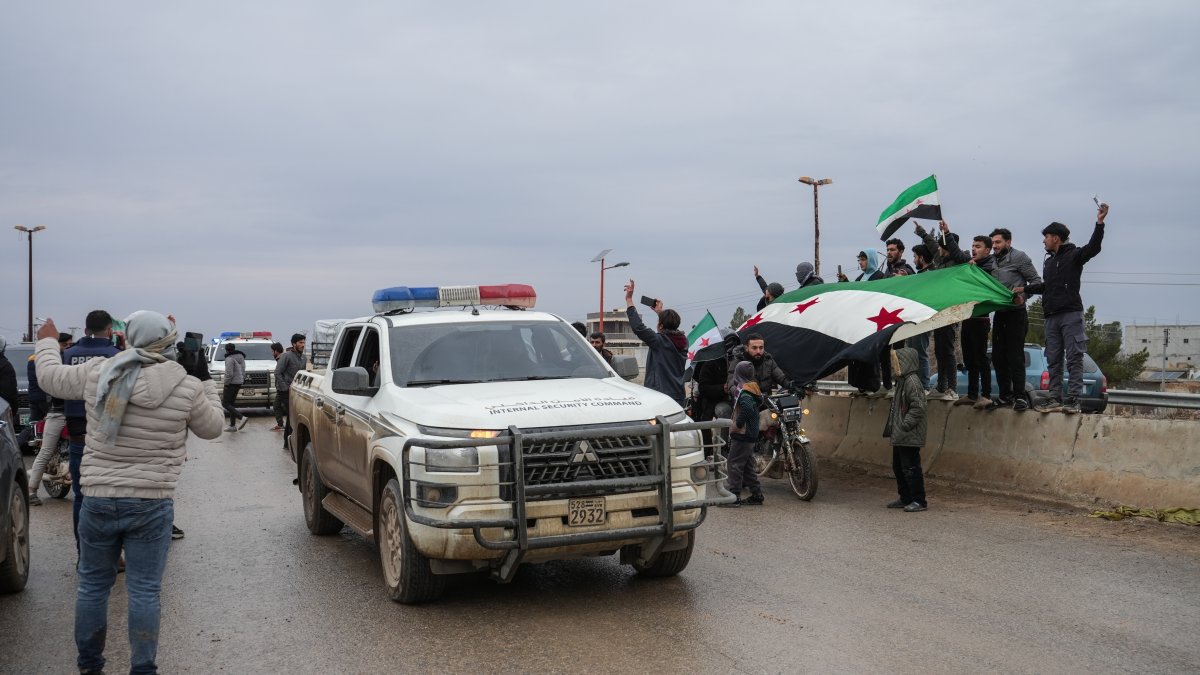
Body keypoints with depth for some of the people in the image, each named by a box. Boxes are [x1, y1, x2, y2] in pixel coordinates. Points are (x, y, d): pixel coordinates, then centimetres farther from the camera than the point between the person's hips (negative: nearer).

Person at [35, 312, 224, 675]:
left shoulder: (98, 371, -4)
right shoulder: (187, 387, -9)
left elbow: (51, 377, 15)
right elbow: (211, 427, 8)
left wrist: (46, 342, 33)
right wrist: (207, 383, 19)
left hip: (98, 499, 2)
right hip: (151, 504, -2)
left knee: (92, 584, 16)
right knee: (144, 591, 5)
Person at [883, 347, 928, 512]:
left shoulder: (912, 381, -16)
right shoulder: (902, 380, 15)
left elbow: (918, 407, -23)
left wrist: (904, 426, -23)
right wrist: (891, 428, 18)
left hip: (909, 437, -11)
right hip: (899, 437, 11)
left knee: (911, 468, -6)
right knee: (898, 468, 16)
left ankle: (919, 501, 1)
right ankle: (905, 499, 26)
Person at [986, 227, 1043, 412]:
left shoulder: (1019, 257, -4)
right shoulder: (992, 261, 14)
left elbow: (1036, 281, -8)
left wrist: (1023, 295, -22)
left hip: (1016, 313, -7)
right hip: (999, 313, 7)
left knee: (1015, 355, -8)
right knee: (998, 356, 8)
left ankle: (1020, 395, -4)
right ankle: (1004, 395, 16)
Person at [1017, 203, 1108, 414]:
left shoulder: (1073, 255, -1)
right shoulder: (1049, 261, 21)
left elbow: (1093, 247, -19)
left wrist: (1099, 223, -30)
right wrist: (1025, 289, 31)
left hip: (1071, 315, -8)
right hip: (1052, 317, 8)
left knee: (1074, 358, -7)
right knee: (1053, 360, 5)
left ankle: (1073, 399, -11)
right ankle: (1055, 398, 7)